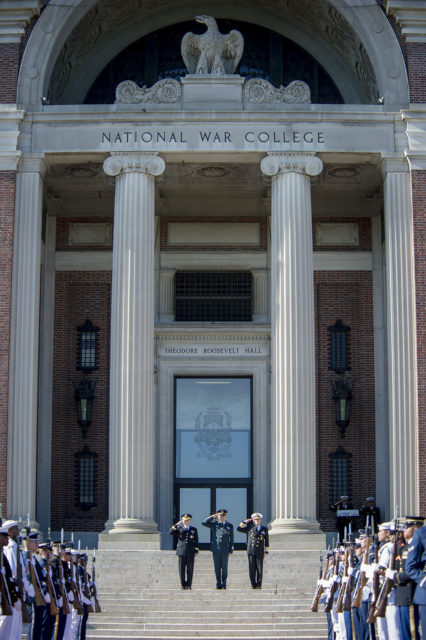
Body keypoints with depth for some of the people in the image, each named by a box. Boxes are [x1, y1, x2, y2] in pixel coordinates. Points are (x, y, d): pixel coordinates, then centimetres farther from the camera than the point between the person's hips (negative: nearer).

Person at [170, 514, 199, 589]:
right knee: (182, 569, 0)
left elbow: (196, 541, 10)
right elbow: (171, 533, -6)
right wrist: (176, 525, -11)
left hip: (190, 553, 0)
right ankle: (183, 585, 6)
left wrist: (196, 551, 3)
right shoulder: (179, 528, 10)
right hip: (181, 552, 0)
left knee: (190, 569, -1)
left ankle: (189, 585, 4)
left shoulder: (194, 529, 11)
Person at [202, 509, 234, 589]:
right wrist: (213, 516, -2)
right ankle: (218, 584, 8)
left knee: (224, 567, 1)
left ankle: (224, 584, 7)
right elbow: (204, 523, -3)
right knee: (217, 567, 3)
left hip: (225, 550, 0)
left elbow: (231, 539, 8)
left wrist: (230, 550, 2)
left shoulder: (230, 526, 8)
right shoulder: (214, 524, 8)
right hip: (216, 549, 1)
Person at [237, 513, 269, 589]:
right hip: (251, 552, 0)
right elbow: (238, 529, 7)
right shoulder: (250, 529, 10)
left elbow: (267, 541, 11)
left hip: (260, 552, 0)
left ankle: (259, 585, 4)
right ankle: (253, 585, 4)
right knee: (252, 569, -1)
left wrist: (266, 552, 5)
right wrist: (245, 522, 2)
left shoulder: (264, 529, 9)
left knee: (260, 569, -3)